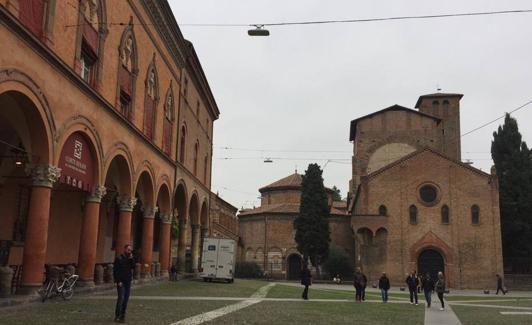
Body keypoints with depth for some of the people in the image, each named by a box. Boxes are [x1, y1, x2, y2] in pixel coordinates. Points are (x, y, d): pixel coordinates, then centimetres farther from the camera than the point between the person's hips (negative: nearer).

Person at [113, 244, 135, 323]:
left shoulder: (130, 259, 12)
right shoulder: (119, 258, -6)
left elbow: (133, 267, 0)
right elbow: (115, 270, -9)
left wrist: (131, 259, -10)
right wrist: (118, 281, -14)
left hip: (128, 281, 6)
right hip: (121, 282, -6)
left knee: (126, 299, 6)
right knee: (121, 298, -12)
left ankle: (122, 315, 12)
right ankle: (117, 316, -8)